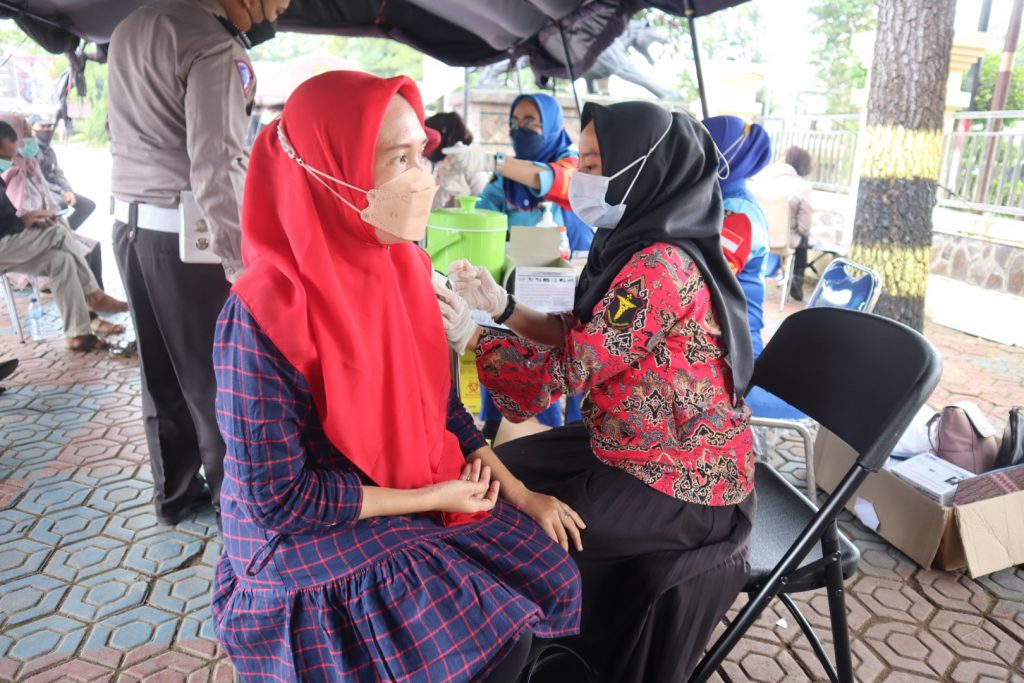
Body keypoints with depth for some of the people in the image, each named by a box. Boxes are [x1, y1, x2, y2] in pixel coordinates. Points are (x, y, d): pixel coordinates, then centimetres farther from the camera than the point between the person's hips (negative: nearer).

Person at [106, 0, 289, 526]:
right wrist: (243, 265, -24)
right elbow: (216, 168, -23)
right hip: (185, 234, -9)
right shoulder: (215, 47, -14)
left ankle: (174, 493, 29)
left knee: (161, 372, 15)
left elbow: (129, 134, 19)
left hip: (131, 223, 9)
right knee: (215, 375, 3)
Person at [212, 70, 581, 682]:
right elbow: (279, 499, -21)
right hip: (315, 537, -6)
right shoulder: (265, 315, -27)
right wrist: (428, 499, -18)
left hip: (428, 499, 6)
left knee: (552, 579, 1)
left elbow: (440, 398, 4)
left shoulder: (403, 266, -6)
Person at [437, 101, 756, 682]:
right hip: (641, 450, 9)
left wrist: (468, 334, -16)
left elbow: (570, 370, -23)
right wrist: (503, 306, -3)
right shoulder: (640, 245, 3)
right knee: (504, 466, 13)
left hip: (680, 485, -9)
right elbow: (584, 337, 5)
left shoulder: (659, 265, -27)